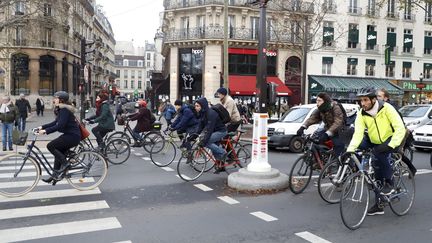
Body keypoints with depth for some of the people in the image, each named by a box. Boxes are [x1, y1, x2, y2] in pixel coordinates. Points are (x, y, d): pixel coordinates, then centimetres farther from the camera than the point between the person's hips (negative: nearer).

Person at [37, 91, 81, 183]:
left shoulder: (64, 110, -16)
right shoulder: (61, 109, 16)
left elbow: (60, 125, -24)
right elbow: (55, 123, 20)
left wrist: (46, 131, -24)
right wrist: (42, 127, 13)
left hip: (73, 136, -10)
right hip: (69, 135, 10)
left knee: (50, 146, -14)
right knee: (58, 152, 13)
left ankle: (65, 163, -5)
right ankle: (55, 175, 20)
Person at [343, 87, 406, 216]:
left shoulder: (386, 108, -20)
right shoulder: (361, 114, -11)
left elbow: (400, 128, -24)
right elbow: (358, 133, -21)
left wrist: (391, 145, -35)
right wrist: (350, 150, -36)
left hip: (389, 140, -4)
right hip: (374, 142, 4)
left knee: (379, 153, -33)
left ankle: (389, 183, -11)